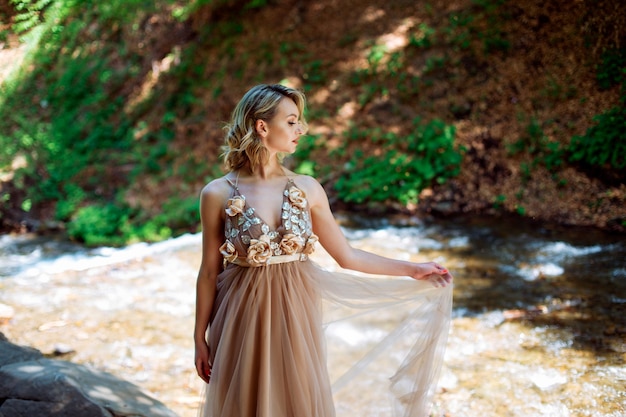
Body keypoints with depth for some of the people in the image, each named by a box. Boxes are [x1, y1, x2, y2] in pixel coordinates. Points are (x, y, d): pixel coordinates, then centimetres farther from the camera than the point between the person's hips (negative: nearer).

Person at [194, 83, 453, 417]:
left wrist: (412, 270, 2)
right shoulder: (218, 194, -9)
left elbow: (347, 256, 4)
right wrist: (200, 337, 1)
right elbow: (209, 272, -3)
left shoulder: (306, 189, -2)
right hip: (243, 319, -2)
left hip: (295, 317, 3)